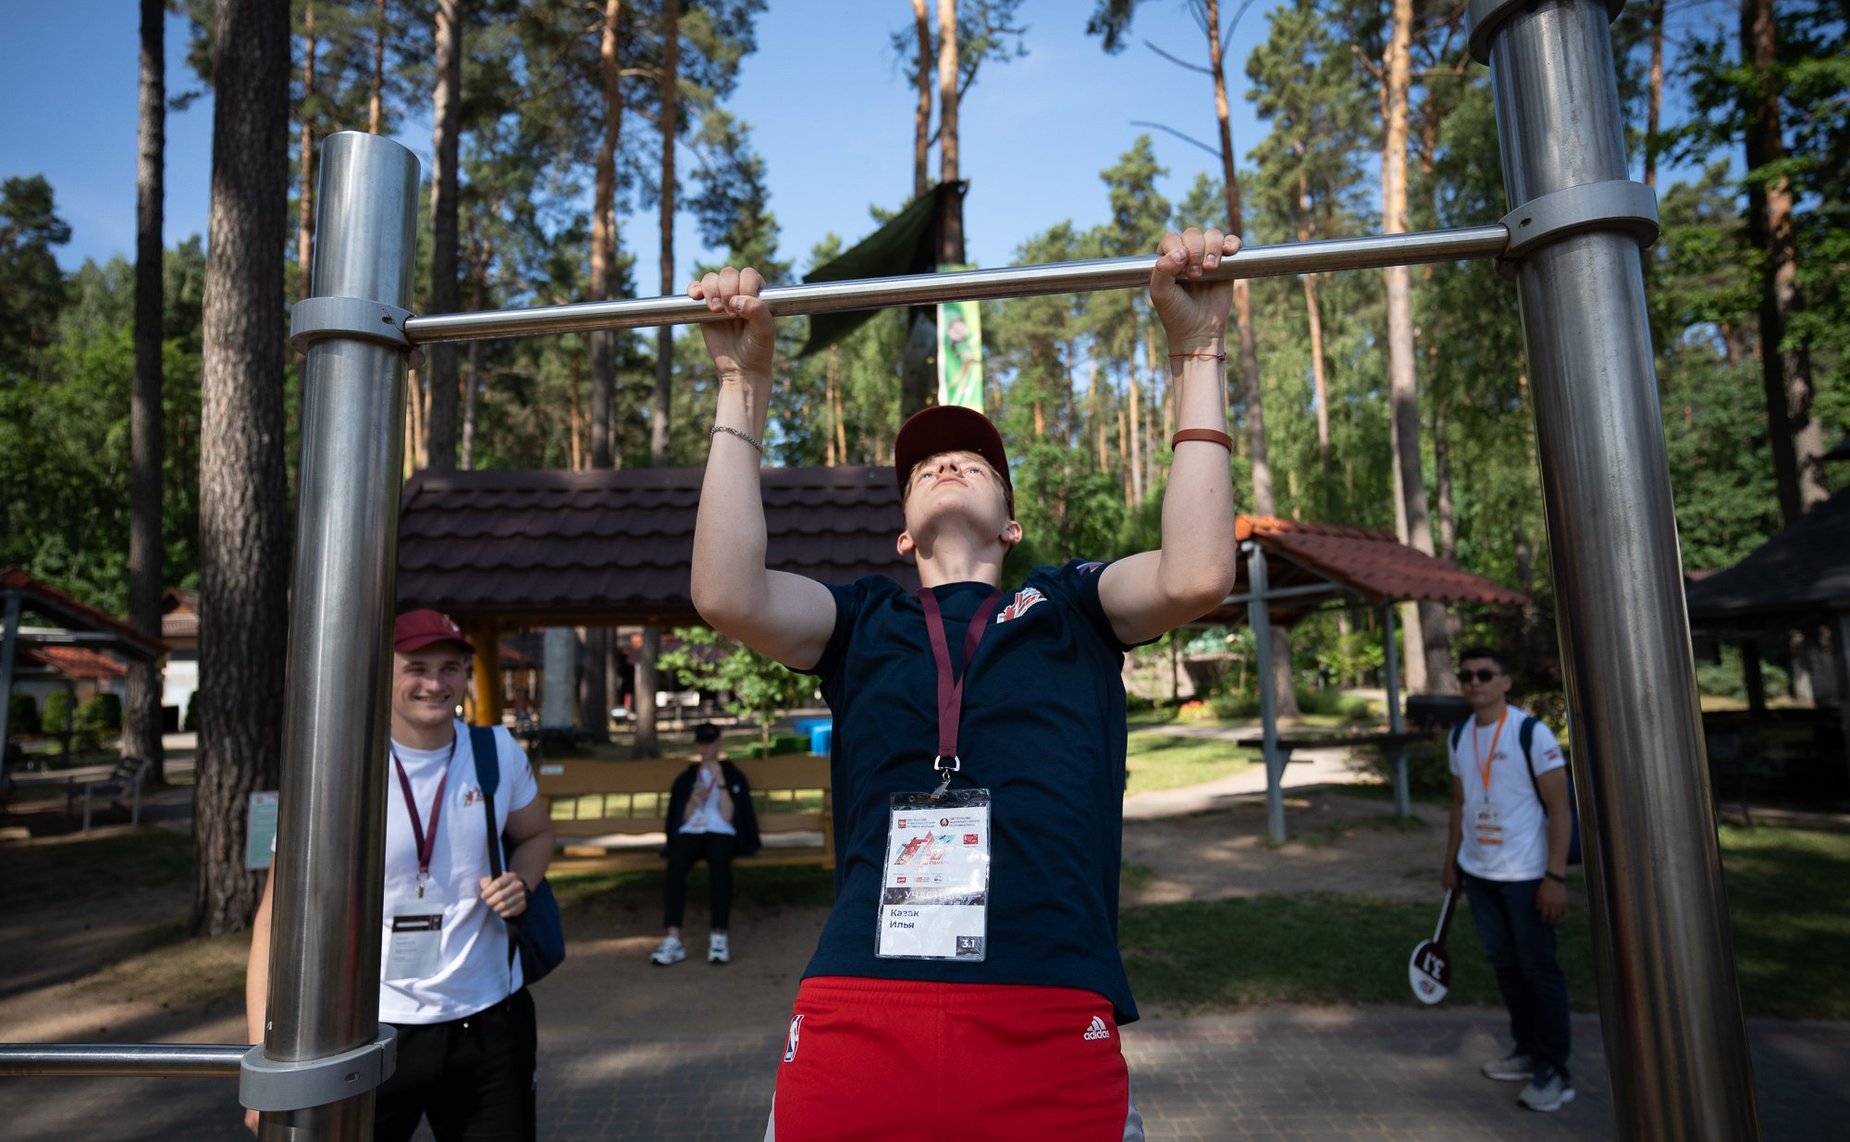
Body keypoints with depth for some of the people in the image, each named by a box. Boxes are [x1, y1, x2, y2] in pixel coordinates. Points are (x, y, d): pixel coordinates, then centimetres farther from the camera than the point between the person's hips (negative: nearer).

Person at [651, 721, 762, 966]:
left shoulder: (733, 775, 14)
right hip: (689, 833, 2)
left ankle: (719, 936, -39)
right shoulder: (686, 778, 22)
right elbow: (681, 819, 15)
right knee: (675, 865, -34)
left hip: (721, 833, -2)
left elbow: (728, 815, 1)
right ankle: (672, 939, -39)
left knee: (719, 863, -38)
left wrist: (720, 781, -6)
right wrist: (693, 801, -4)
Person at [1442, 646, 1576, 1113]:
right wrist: (1451, 860, 14)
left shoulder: (1531, 732, -13)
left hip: (1526, 876, -6)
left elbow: (1559, 807, -13)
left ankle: (1554, 1072, 14)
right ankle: (1528, 1051, 29)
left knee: (1538, 970, 3)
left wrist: (1555, 876, -17)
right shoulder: (1459, 737, 5)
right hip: (1478, 873, 6)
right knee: (1505, 966, 14)